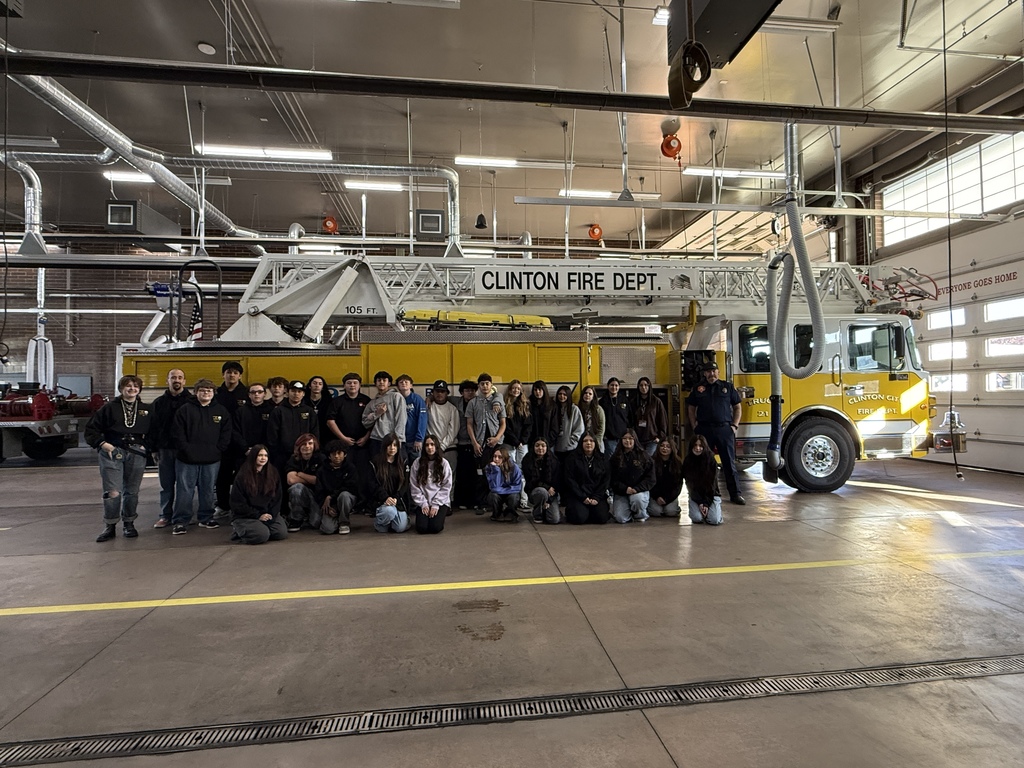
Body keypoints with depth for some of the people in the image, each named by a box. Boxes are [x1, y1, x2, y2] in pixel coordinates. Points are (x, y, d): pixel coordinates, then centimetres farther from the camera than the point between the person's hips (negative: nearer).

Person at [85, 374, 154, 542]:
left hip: (136, 454, 2)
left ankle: (128, 523, 23)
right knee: (112, 492, -7)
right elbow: (91, 429, 4)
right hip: (112, 453, -2)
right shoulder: (110, 408, 2)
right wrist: (102, 444, -8)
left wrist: (147, 447, 1)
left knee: (132, 491, 9)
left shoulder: (146, 410, 10)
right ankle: (110, 526, 7)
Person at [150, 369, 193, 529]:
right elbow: (153, 426, 7)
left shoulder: (192, 401, 1)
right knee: (166, 485, 8)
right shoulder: (159, 402, 9)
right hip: (165, 449, 2)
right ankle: (165, 515, 17)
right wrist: (154, 449, 0)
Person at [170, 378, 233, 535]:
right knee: (185, 491, 1)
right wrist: (187, 450, -11)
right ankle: (180, 521, 9)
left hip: (212, 460, 2)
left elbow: (226, 435, 6)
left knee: (208, 491, 10)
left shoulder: (221, 411, 7)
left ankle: (206, 518, 23)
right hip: (187, 460, -2)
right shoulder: (185, 410, 1)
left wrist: (217, 451, -5)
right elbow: (178, 434, -3)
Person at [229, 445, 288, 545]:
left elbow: (277, 498, 6)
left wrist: (271, 515, -10)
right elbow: (238, 503, -8)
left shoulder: (273, 474, 5)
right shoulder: (242, 476, -7)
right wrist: (258, 516, -13)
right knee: (262, 535, -28)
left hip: (268, 513, 4)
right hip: (245, 516, -4)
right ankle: (239, 531, 3)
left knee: (282, 534, -17)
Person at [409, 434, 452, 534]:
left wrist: (436, 505, -9)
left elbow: (446, 487, -2)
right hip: (422, 503, 1)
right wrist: (423, 504, -8)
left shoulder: (444, 463, 0)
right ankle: (425, 516, 16)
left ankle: (440, 515, 14)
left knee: (435, 527, -21)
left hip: (440, 502, -1)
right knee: (422, 528, -19)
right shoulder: (417, 463, 0)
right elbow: (414, 487, -1)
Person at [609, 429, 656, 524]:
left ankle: (641, 515, -1)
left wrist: (637, 489, -15)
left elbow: (650, 478, 0)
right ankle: (630, 513, 18)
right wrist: (625, 489, -15)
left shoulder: (643, 456, 5)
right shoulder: (615, 457, 7)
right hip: (621, 493, 1)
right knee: (620, 518, -19)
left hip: (640, 491, -1)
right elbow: (613, 479, 1)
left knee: (637, 499, -36)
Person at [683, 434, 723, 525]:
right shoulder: (687, 462, -5)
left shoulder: (711, 461, -9)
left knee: (714, 520, -22)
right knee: (697, 518, -23)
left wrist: (707, 504, -15)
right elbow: (690, 484, -5)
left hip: (711, 495, -1)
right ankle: (698, 508, 12)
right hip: (695, 496, 1)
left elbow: (712, 484, -8)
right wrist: (699, 503, -13)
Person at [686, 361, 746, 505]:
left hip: (725, 429, -1)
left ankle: (735, 494, 6)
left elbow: (738, 407, 10)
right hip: (704, 431, 1)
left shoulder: (728, 387, 8)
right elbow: (691, 409, 14)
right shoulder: (698, 389, 10)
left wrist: (734, 425, 0)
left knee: (729, 463, 1)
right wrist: (694, 426, 3)